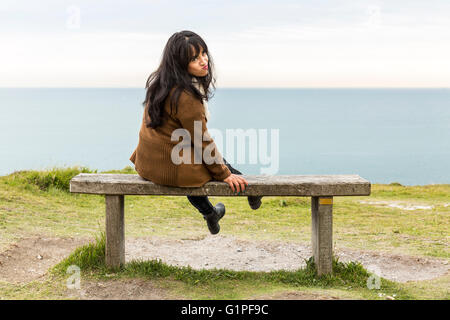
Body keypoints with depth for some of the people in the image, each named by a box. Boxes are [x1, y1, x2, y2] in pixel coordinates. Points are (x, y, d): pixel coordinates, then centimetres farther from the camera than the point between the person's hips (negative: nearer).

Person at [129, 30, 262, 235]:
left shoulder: (161, 81, 3)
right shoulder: (185, 96, -27)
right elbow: (203, 141, -18)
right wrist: (224, 174, -6)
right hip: (170, 169, -9)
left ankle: (208, 212, 54)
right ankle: (248, 189, 41)